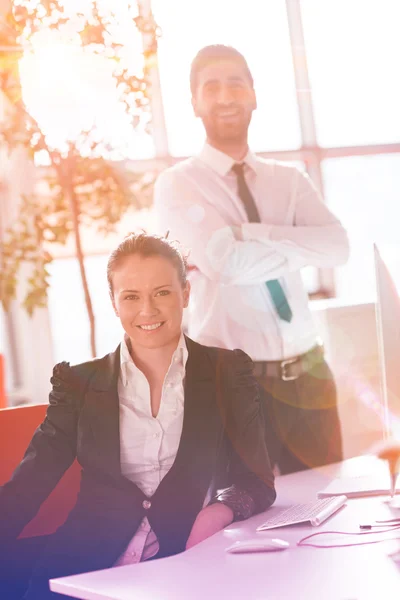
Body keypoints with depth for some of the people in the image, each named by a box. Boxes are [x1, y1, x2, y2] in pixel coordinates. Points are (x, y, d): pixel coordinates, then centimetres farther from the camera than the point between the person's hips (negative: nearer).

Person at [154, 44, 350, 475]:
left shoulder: (289, 180, 10)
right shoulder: (177, 185, -3)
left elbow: (337, 247, -9)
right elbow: (221, 261, -20)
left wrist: (243, 233, -16)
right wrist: (300, 245, -7)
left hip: (305, 372, 4)